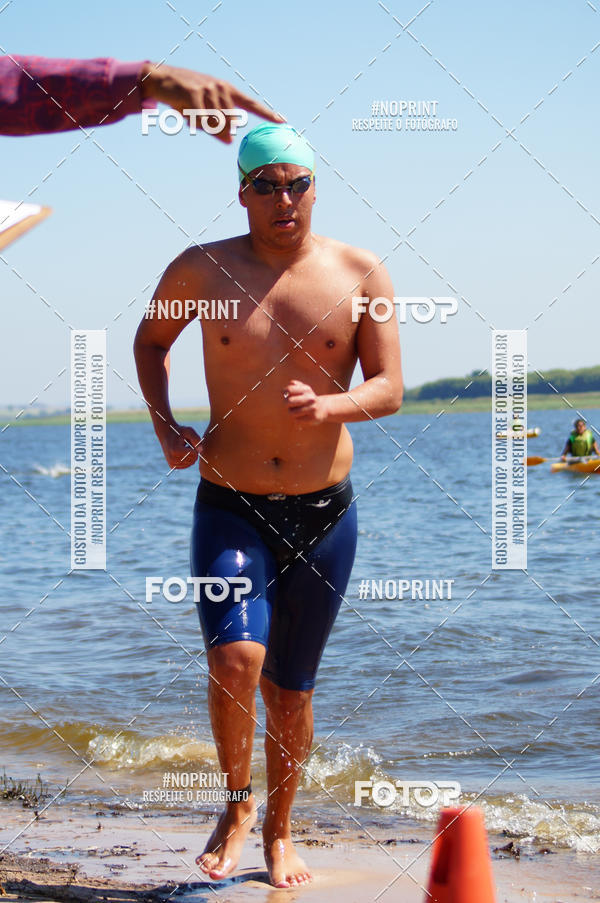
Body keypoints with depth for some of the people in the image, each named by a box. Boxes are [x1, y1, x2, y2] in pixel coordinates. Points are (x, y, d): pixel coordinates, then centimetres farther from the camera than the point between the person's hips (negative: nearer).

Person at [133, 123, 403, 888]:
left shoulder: (360, 274, -2)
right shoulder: (201, 271, -2)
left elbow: (389, 389, -6)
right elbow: (150, 341, 16)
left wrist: (329, 406, -27)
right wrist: (164, 427, 0)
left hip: (324, 512, 1)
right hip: (229, 509, -1)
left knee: (291, 686, 10)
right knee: (235, 658, -22)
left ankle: (279, 830, 32)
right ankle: (237, 807, 4)